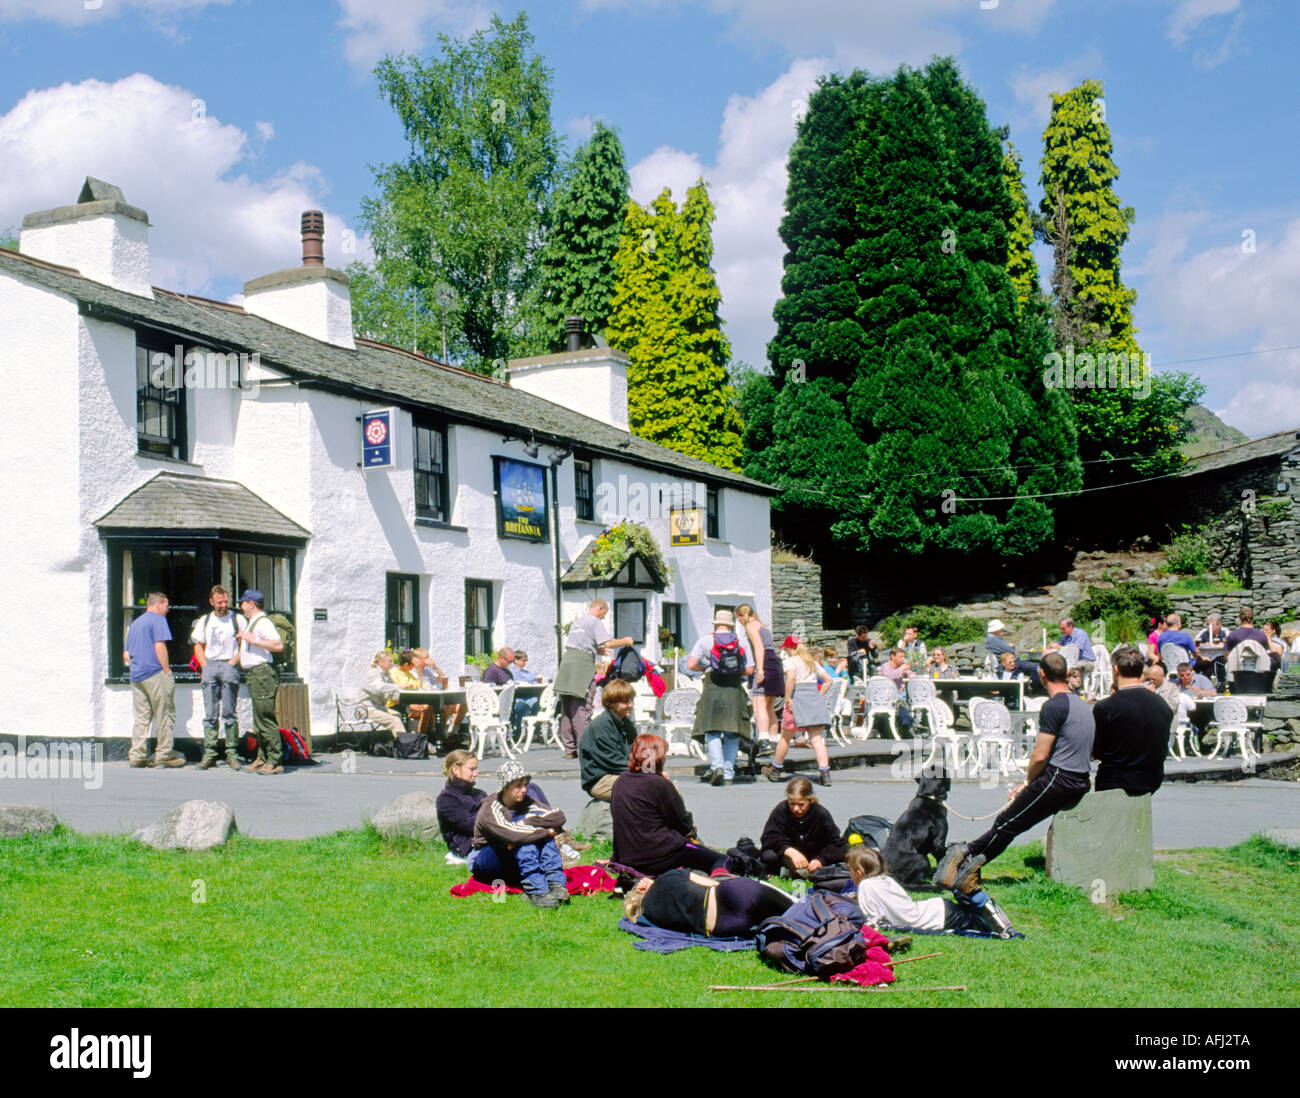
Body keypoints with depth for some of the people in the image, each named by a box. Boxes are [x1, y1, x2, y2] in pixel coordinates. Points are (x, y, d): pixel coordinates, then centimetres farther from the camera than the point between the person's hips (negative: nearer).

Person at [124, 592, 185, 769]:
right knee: (165, 715, -1)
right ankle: (164, 754, -2)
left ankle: (137, 755, 4)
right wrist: (167, 671, -12)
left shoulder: (135, 623, 22)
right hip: (155, 674, -8)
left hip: (136, 675, 8)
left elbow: (126, 655, 23)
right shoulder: (158, 619, -4)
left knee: (141, 717, 8)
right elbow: (159, 647, -15)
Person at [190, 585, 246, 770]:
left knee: (228, 713, -8)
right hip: (209, 666, 3)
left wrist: (232, 663, -7)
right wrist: (205, 666, 6)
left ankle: (232, 754, -6)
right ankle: (209, 754, 0)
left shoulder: (238, 619, 6)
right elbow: (198, 645, 19)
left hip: (229, 666, -3)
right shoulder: (204, 621, 17)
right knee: (210, 714, 0)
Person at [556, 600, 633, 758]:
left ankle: (569, 749, 10)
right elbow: (609, 643, -10)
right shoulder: (595, 621, 0)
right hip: (582, 663, -8)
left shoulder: (577, 622, 25)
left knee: (567, 710, 7)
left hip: (567, 660, 8)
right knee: (582, 708, -8)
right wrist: (625, 641, 5)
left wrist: (597, 650, 36)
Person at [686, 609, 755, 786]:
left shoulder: (705, 640, 2)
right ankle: (729, 773, 8)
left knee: (712, 731, 3)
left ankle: (717, 766, -17)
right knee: (732, 734, 9)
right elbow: (749, 670, 3)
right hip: (734, 690, 1)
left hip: (713, 688, -1)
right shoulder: (741, 641, 6)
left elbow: (691, 664, -5)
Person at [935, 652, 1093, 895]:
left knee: (1006, 824, -1)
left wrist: (1027, 782, 3)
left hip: (1058, 780, -8)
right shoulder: (1082, 704, 16)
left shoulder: (1053, 706, -14)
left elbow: (1040, 756, -16)